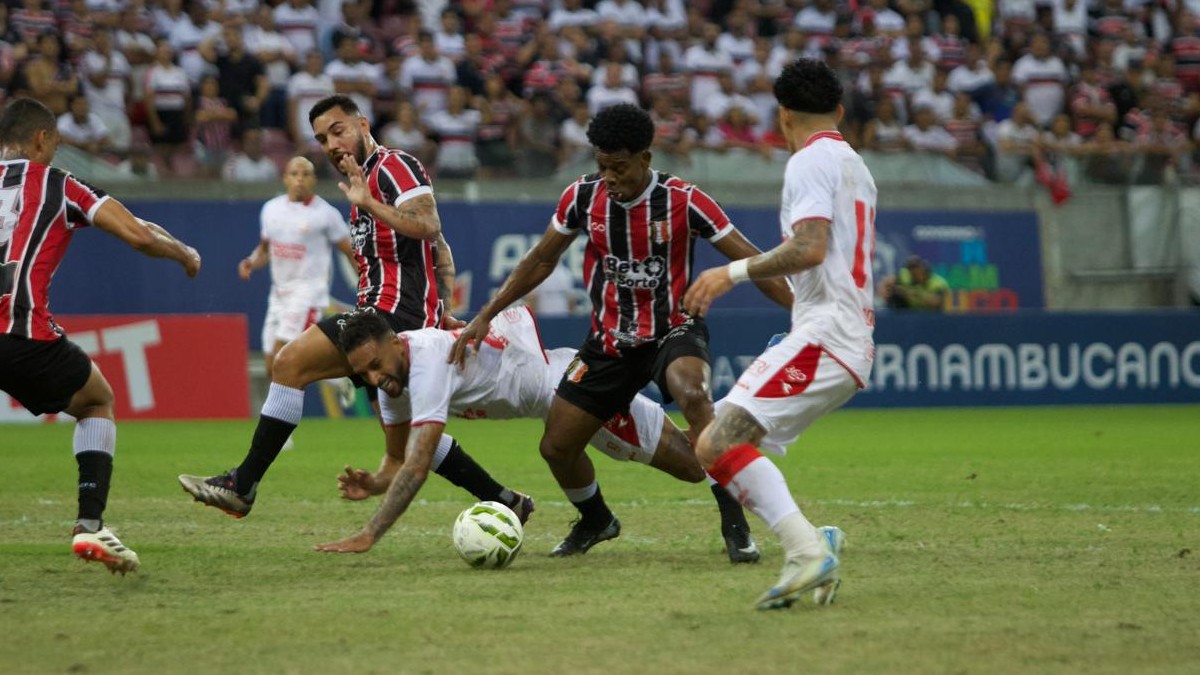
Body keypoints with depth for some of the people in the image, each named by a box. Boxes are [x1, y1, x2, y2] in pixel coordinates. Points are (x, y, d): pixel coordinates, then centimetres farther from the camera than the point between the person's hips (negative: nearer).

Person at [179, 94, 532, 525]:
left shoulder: (394, 166, -5)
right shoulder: (367, 182, 25)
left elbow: (428, 227, -23)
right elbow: (440, 249, 28)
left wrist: (368, 205, -27)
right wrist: (442, 312, 20)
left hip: (394, 311, -11)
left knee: (291, 361, -17)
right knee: (404, 447, 14)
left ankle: (242, 485, -16)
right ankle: (505, 503, 20)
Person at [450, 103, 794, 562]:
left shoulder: (682, 201, -16)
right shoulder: (583, 197, -6)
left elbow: (748, 259, -13)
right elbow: (542, 260, 9)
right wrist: (485, 317, 8)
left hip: (672, 331, -4)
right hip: (609, 342, 5)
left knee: (692, 395, -37)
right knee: (556, 447, 3)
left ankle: (735, 525, -30)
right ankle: (596, 522, 36)